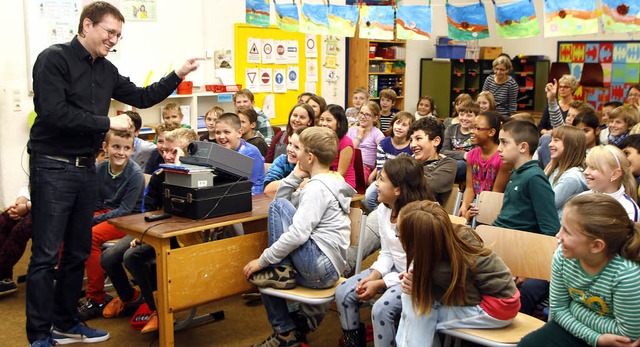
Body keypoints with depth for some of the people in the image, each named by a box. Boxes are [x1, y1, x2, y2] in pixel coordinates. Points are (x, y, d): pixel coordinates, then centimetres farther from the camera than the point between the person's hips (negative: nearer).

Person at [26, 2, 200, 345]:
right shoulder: (54, 59, -11)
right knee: (46, 255, -2)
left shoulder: (106, 70, 11)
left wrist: (178, 75, 9)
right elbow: (54, 113, -21)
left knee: (77, 252, 14)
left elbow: (142, 97, 19)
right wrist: (108, 123, -17)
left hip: (86, 168, 8)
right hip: (52, 167, -7)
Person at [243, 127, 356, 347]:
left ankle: (282, 270, -5)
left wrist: (263, 260, -16)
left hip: (322, 267, -10)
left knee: (279, 206, -15)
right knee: (259, 275, 20)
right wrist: (296, 176, 6)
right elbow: (280, 195, 21)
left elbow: (298, 234, -24)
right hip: (327, 269, 10)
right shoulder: (331, 181, 15)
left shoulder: (317, 187, -16)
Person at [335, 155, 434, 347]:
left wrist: (379, 285, -23)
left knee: (382, 308, -30)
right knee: (343, 292, -4)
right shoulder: (383, 210, -1)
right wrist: (373, 276, -13)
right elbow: (387, 253, 6)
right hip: (395, 269, 8)